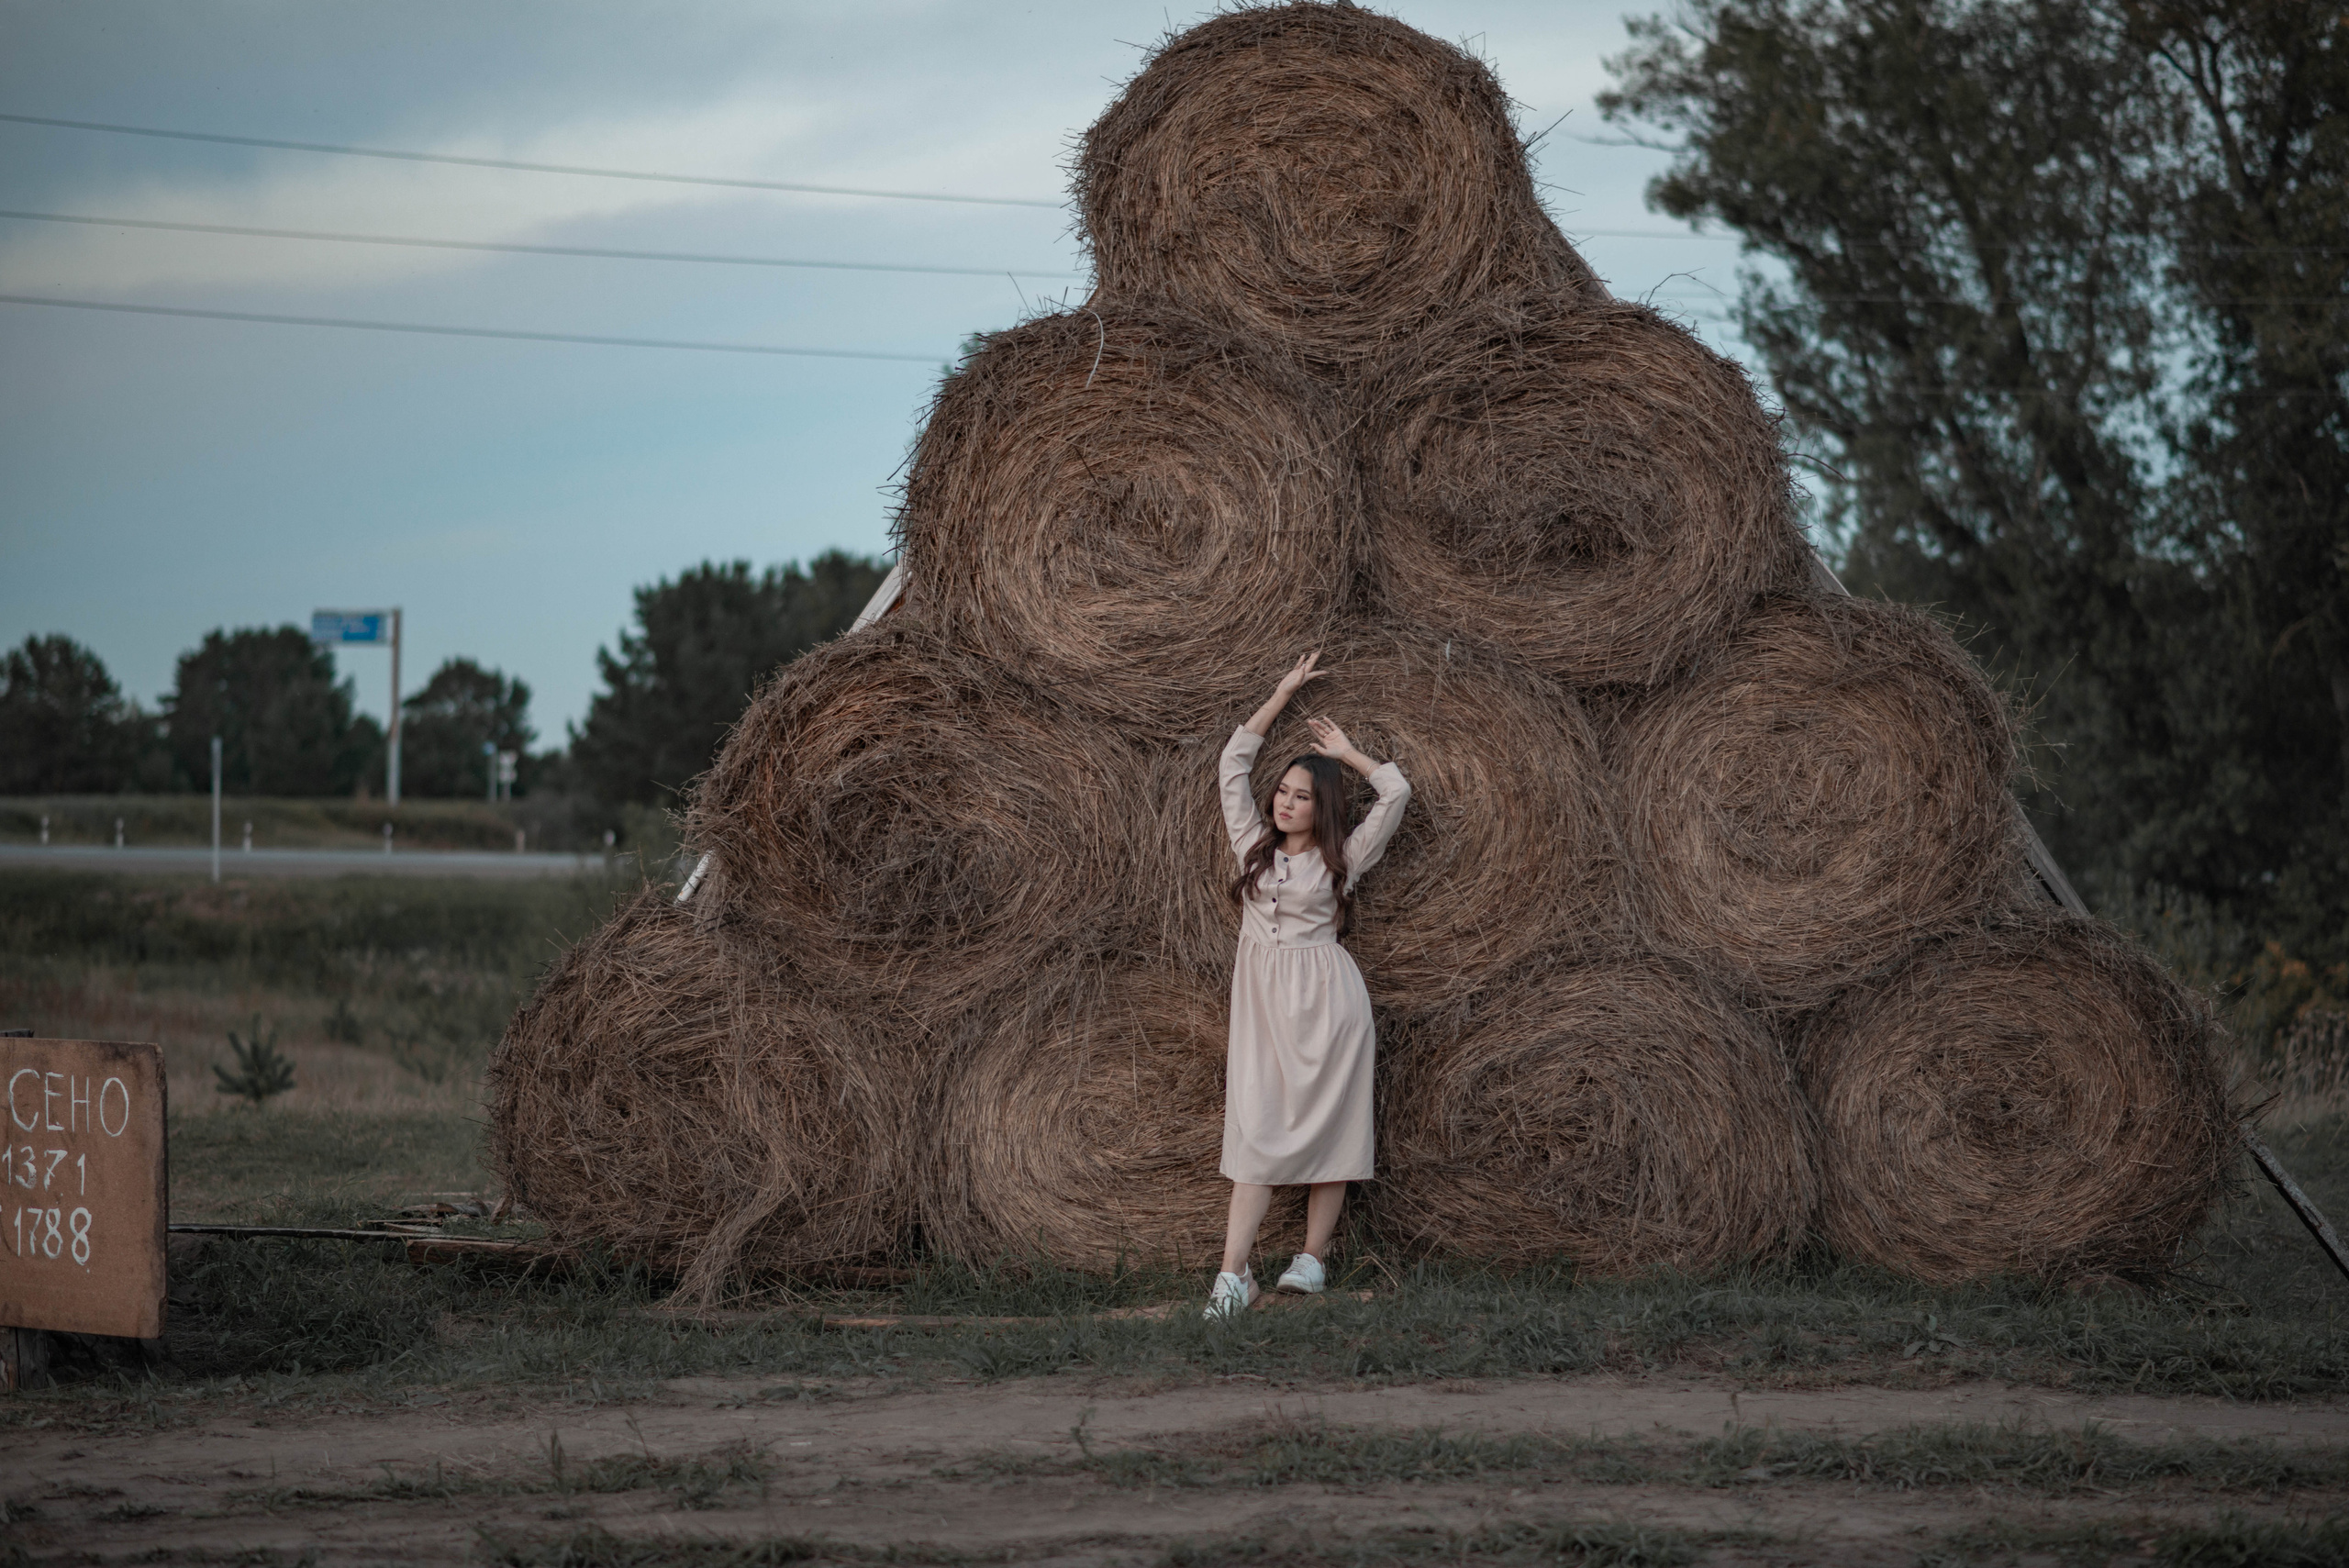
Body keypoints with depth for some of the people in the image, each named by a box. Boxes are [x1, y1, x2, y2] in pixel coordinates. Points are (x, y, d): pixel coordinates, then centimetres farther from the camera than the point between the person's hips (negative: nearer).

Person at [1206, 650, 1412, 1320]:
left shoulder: (1341, 859, 5)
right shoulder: (1255, 844, 13)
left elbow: (1395, 789, 0)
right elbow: (1233, 763, 17)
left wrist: (1345, 752, 12)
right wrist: (1281, 696, 20)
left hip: (1324, 996, -2)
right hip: (1261, 999, 2)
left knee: (1324, 1126, -2)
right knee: (1256, 1129, -6)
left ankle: (1313, 1256, 4)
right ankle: (1234, 1273, -14)